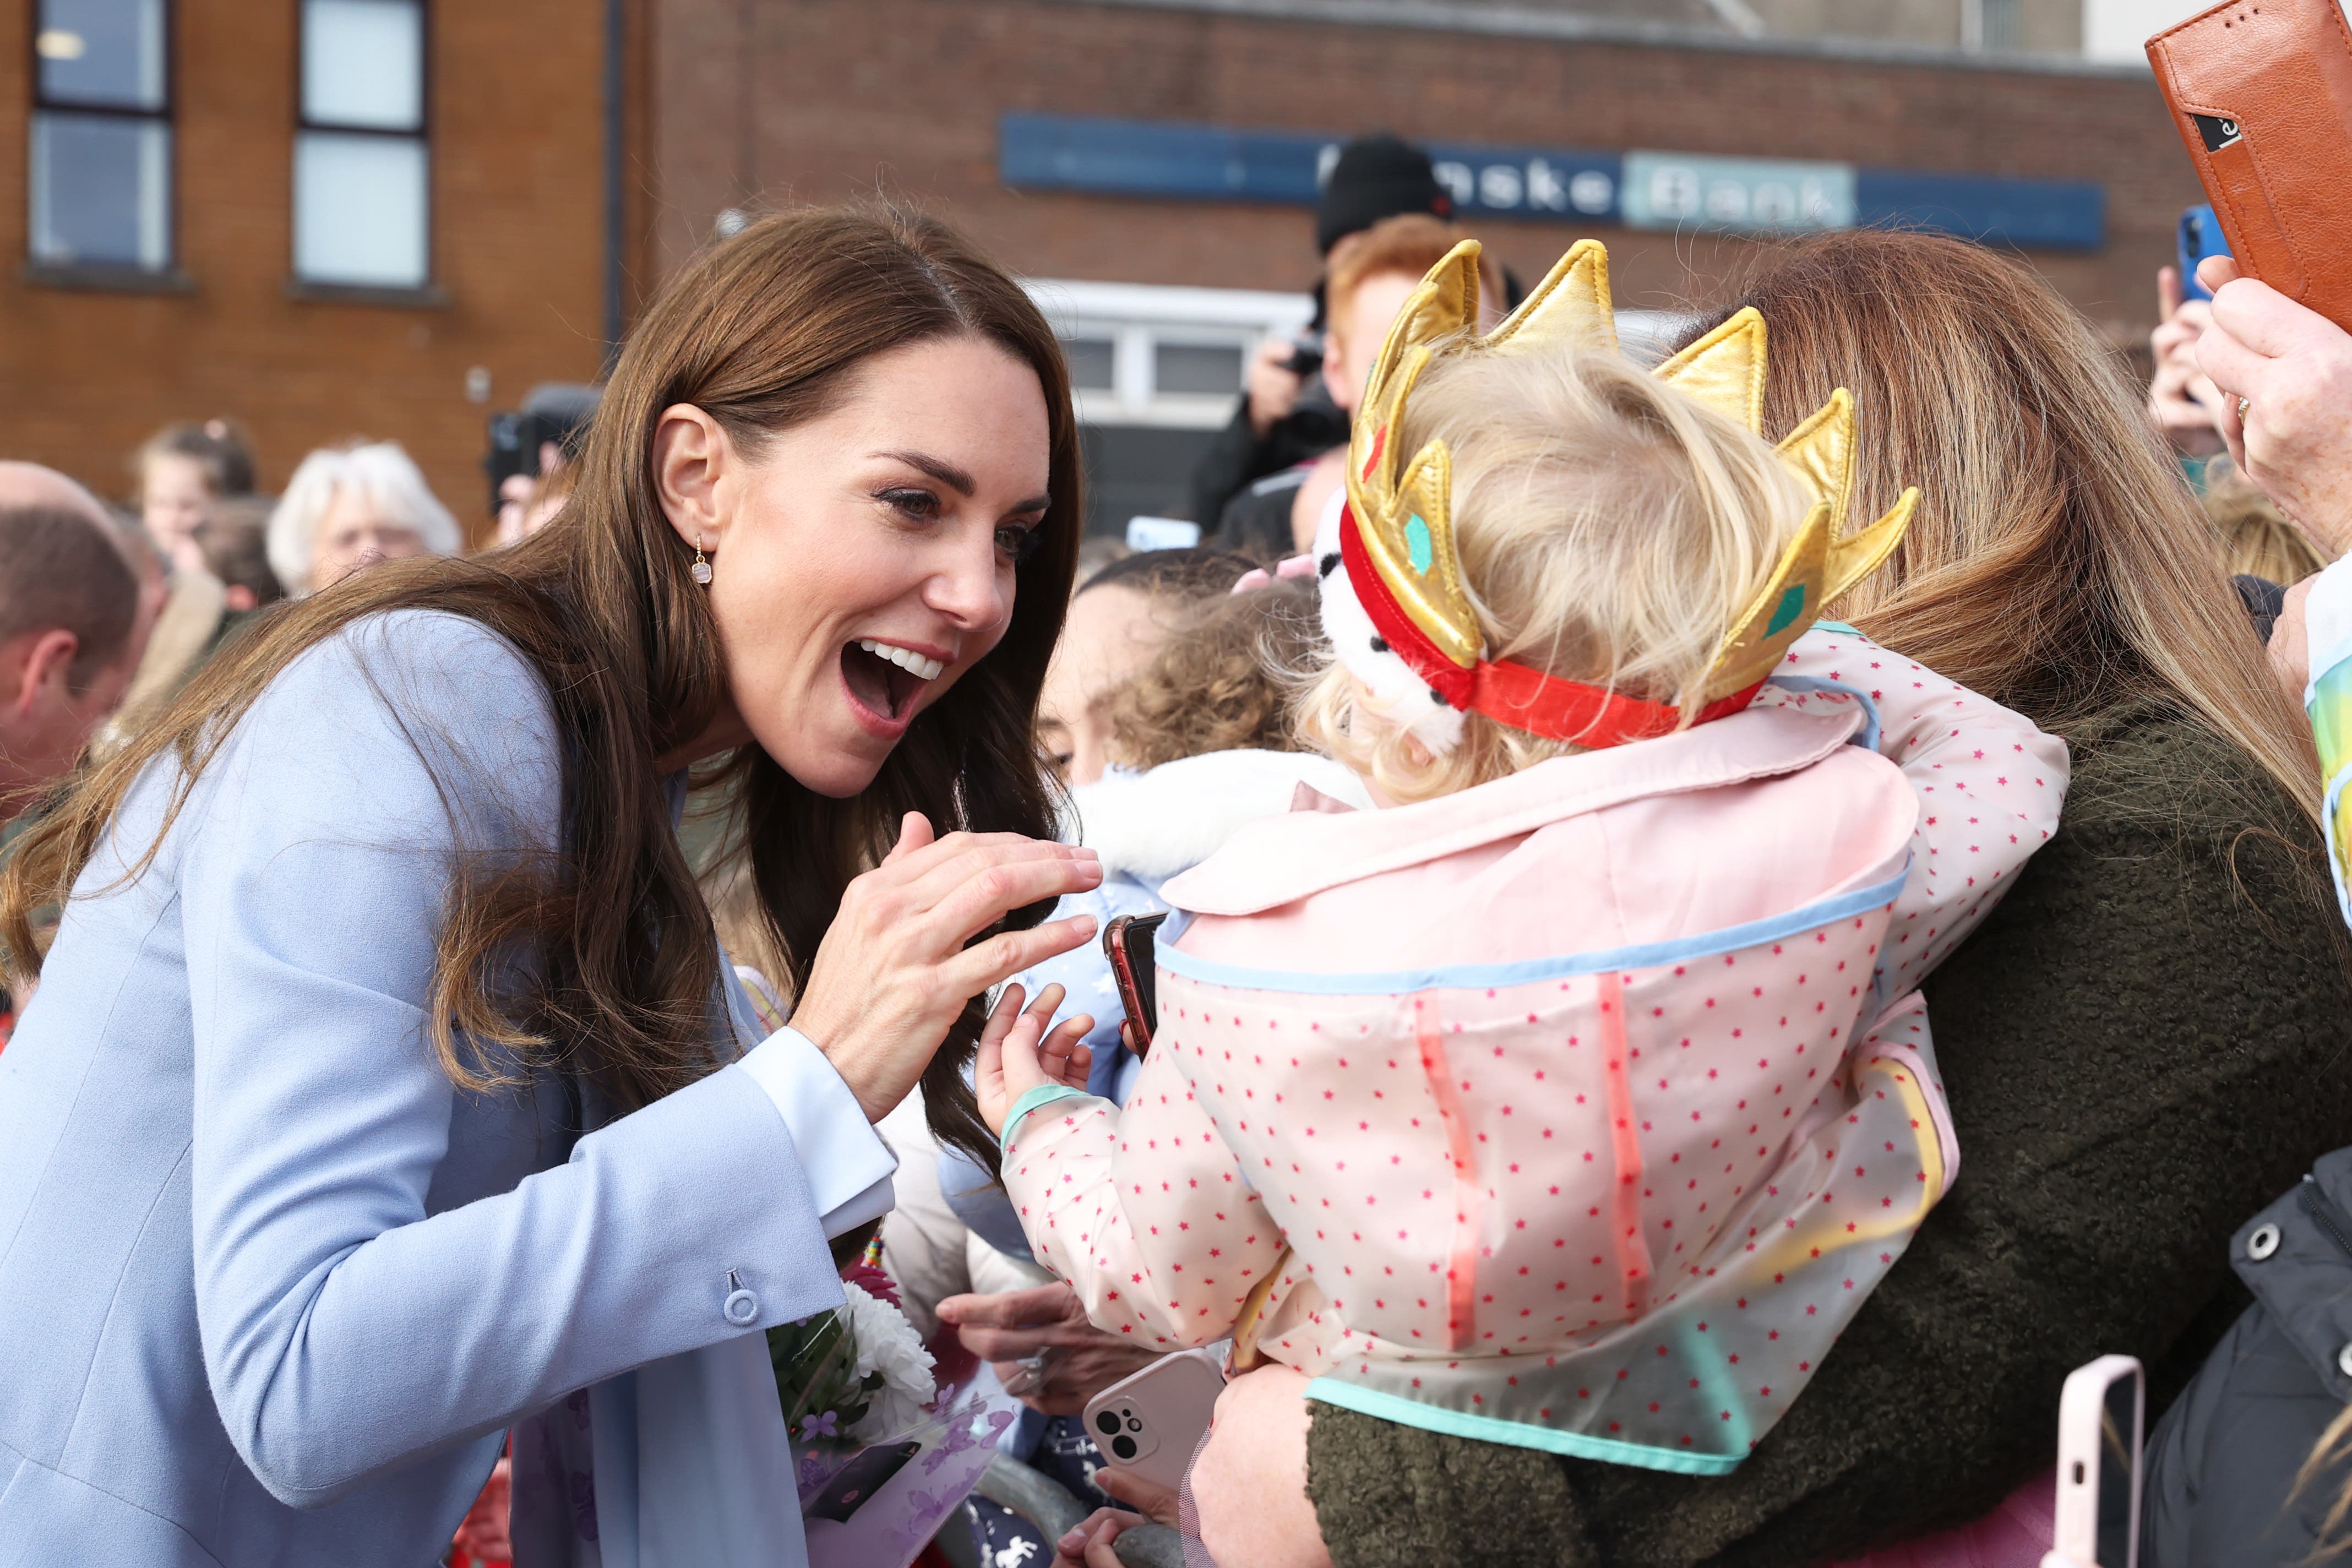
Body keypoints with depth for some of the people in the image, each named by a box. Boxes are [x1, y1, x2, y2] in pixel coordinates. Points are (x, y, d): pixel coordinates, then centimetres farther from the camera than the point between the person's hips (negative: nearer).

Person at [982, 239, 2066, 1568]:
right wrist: (1757, 645, 5)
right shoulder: (1830, 834, -24)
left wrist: (1041, 1122, 16)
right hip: (1764, 1404, 1)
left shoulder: (1262, 955, -22)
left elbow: (1158, 1284, -6)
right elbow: (2010, 771, -1)